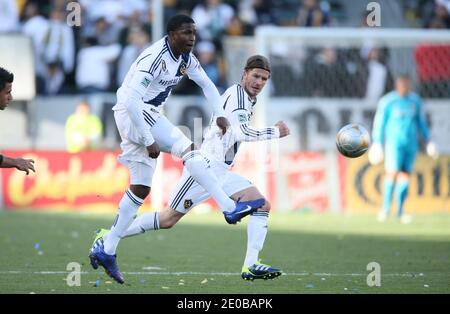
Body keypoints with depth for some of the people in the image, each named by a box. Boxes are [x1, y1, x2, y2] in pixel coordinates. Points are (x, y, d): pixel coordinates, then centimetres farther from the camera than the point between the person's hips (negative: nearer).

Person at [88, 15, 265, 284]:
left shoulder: (186, 58, 4)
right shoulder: (155, 58, -23)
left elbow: (206, 84, 20)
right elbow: (132, 101, -28)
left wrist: (220, 114, 6)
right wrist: (149, 141, -26)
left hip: (148, 115, 10)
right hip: (132, 113, -10)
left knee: (140, 189, 9)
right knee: (187, 148, -21)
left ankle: (106, 250, 14)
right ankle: (230, 208, -24)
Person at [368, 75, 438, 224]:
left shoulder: (415, 100, 8)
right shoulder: (387, 101, -5)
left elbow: (421, 121, 17)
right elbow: (379, 123, -2)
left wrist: (428, 140, 13)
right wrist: (377, 143, -5)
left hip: (411, 144, 4)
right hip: (394, 143, -4)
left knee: (405, 175, 1)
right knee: (392, 173, -15)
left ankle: (400, 212, 6)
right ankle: (386, 207, -1)